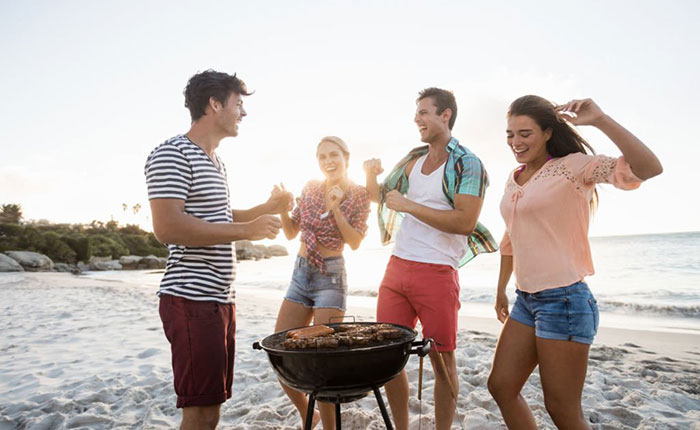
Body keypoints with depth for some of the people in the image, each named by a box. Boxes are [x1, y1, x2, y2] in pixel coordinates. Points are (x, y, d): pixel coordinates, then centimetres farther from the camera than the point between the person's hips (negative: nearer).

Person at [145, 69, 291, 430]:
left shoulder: (216, 163, 20)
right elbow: (167, 227, -22)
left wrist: (267, 208, 14)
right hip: (191, 299, -9)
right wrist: (246, 230, -20)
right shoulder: (172, 154, -10)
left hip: (220, 298, 10)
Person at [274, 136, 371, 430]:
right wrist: (282, 207, -7)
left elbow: (355, 242, -11)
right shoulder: (311, 187, 8)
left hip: (330, 276, -5)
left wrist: (335, 207, -19)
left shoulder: (358, 194, -4)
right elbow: (291, 232, 10)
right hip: (300, 273, 6)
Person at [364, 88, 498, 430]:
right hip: (397, 267, 6)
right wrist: (371, 176, 5)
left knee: (442, 361, 6)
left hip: (437, 273, -6)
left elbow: (465, 222, -19)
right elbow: (381, 197, 26)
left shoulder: (468, 165, -5)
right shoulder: (414, 159, 15)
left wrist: (408, 204, -17)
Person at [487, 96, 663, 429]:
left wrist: (600, 120, -31)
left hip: (564, 300, -7)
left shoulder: (572, 167, -9)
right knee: (500, 385, 14)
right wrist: (501, 290, 25)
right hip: (526, 300, 8)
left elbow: (648, 168, -25)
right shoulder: (514, 179, 12)